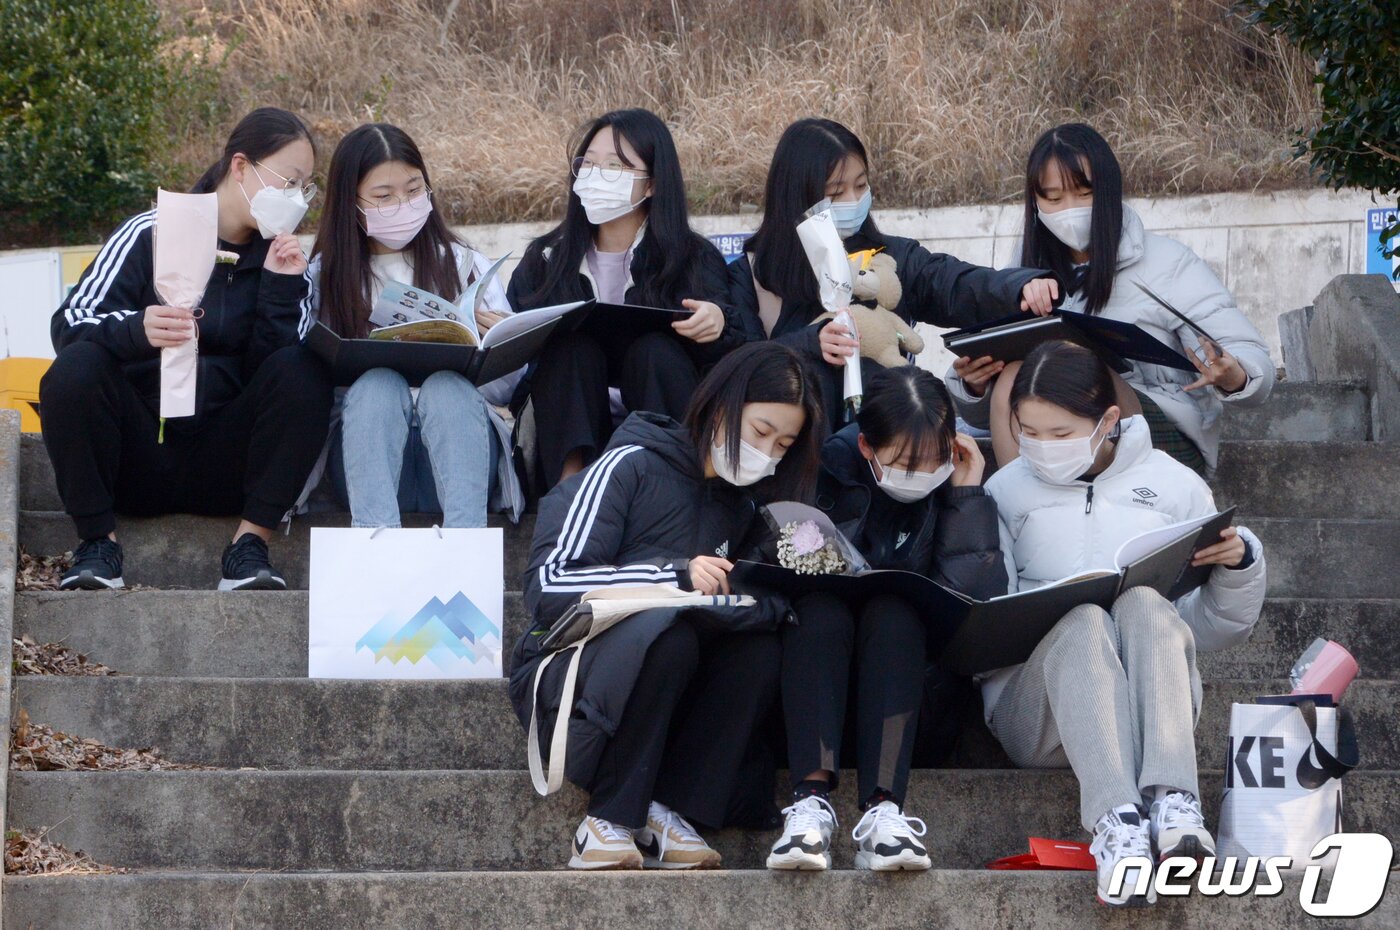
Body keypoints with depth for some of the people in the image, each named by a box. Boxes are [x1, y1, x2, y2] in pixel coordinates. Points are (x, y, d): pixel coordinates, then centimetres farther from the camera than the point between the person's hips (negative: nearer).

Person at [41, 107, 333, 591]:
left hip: (220, 470, 2)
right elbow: (70, 323, -12)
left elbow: (269, 372, -2)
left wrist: (280, 289, -14)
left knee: (303, 372, -21)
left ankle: (250, 546, -21)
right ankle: (98, 543, -18)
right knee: (77, 367, -29)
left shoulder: (280, 259, 10)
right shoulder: (150, 234, 1)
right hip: (136, 456, -2)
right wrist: (137, 331, -32)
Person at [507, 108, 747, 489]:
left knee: (657, 349, -27)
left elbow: (734, 358, -4)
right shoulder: (547, 258, 13)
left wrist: (718, 326, -26)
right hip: (567, 431, 2)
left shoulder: (695, 258, 6)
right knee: (571, 345, -24)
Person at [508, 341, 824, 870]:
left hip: (665, 702, 5)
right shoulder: (630, 467, -5)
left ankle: (666, 813, -25)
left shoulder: (742, 509, 15)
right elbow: (548, 585, -15)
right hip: (567, 678, -5)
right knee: (665, 626, -36)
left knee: (760, 647, -23)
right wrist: (674, 574, -25)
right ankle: (608, 822, -27)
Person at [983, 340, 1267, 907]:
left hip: (1146, 704, 0)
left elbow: (1216, 628, 16)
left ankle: (1172, 801, -51)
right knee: (1082, 620, -34)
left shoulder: (1173, 485, 17)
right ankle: (1116, 820, -56)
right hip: (1034, 707, 0)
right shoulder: (1006, 492, 17)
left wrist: (1238, 567, -3)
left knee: (1145, 602, -32)